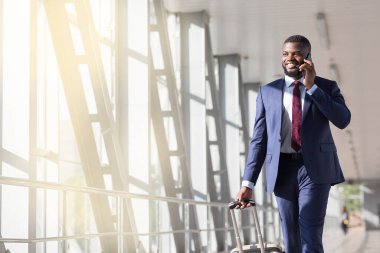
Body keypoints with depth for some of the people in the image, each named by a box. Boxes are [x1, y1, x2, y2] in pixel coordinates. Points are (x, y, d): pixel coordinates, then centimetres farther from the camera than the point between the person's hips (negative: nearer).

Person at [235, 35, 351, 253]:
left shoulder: (327, 87, 6)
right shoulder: (268, 92, 10)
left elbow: (343, 120, -11)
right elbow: (259, 139, 7)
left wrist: (312, 87, -14)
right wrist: (248, 183, 0)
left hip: (315, 168, -2)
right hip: (283, 169, 3)